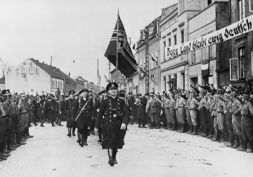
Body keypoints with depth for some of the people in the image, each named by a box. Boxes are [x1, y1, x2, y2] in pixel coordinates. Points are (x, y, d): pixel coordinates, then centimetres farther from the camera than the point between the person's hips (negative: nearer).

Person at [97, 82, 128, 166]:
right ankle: (110, 157, -24)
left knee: (116, 142, 11)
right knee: (110, 140, -17)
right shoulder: (105, 102, 2)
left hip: (119, 125, 2)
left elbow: (125, 113, -4)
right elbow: (100, 114, 5)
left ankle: (114, 157, 29)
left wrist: (124, 122, -20)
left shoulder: (121, 101, 3)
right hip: (108, 124, -2)